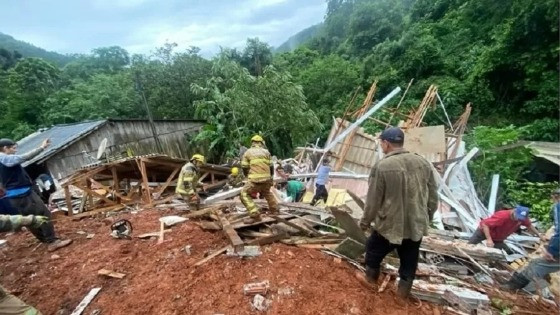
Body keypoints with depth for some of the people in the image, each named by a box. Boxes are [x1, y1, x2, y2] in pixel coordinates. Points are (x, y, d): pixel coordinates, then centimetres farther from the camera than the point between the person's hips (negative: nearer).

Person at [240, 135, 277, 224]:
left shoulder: (248, 152, 8)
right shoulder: (266, 152, 14)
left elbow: (244, 167, 6)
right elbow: (271, 166, 14)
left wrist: (249, 176, 24)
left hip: (255, 180, -4)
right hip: (266, 179, 5)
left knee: (245, 194, 8)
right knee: (267, 192, 32)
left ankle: (255, 215, -4)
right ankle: (274, 209, 42)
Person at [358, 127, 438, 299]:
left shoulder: (381, 166, -20)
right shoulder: (423, 162, -2)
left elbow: (373, 200, -14)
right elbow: (433, 196, 7)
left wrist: (365, 221, 1)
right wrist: (428, 216, 22)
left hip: (390, 225, -4)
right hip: (416, 224, 5)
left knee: (373, 252, 22)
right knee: (409, 261, 23)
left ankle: (371, 278, 40)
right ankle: (404, 289, 37)